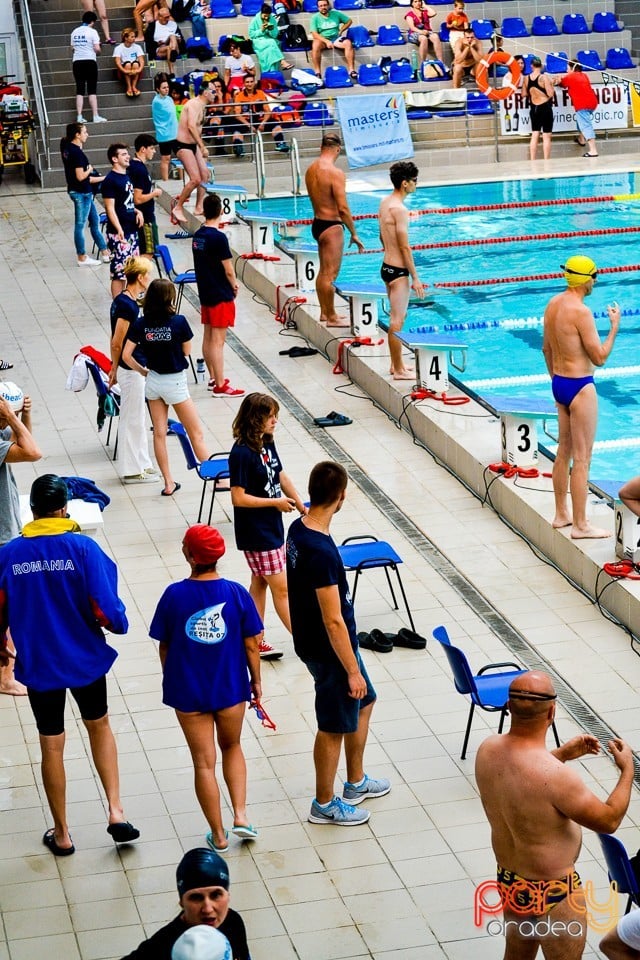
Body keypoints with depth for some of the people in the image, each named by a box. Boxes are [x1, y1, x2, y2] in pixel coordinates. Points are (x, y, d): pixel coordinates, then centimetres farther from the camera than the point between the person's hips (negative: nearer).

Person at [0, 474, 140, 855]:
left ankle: (61, 834, 24)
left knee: (52, 746, 13)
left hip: (37, 664, 1)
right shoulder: (83, 548, -15)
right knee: (99, 726, 24)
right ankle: (116, 811, 17)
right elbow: (106, 608, -18)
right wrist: (118, 624, 5)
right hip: (84, 658, -1)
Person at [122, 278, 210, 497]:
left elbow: (126, 355, -6)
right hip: (175, 382, -4)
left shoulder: (140, 324, -7)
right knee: (196, 434, 4)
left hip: (153, 381, 4)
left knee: (159, 434, 12)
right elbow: (187, 351, -4)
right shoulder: (179, 321, -16)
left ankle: (168, 483, 16)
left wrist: (142, 370, 8)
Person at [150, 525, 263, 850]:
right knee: (232, 747, 25)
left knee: (204, 762, 10)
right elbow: (251, 644, -5)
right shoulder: (236, 593, -11)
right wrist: (256, 680, 10)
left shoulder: (174, 595, -13)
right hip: (231, 688, 1)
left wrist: (171, 682, 11)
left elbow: (164, 646, -5)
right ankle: (240, 815, 13)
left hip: (188, 691, -1)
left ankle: (219, 835, 17)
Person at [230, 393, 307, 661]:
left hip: (272, 527, 9)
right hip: (256, 534, -9)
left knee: (259, 583, 16)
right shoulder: (241, 454, -23)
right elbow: (238, 498, -23)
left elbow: (281, 476, 16)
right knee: (281, 588, 0)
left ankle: (255, 642, 26)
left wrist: (300, 505, 15)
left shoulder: (267, 443, 2)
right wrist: (276, 502, -16)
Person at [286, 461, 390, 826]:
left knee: (364, 702, 25)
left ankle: (356, 782, 41)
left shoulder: (298, 529, -3)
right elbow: (333, 621, -28)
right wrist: (353, 670, -18)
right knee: (334, 727, 9)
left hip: (311, 641, 10)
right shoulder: (322, 553, -32)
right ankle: (325, 804, 26)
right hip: (329, 650, -10)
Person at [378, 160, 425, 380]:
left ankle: (396, 364, 28)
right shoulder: (400, 209, -21)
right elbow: (405, 247, -20)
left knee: (397, 317, 19)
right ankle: (398, 370, 4)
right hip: (398, 271, -10)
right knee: (397, 321, -2)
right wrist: (415, 278, -16)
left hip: (387, 266, 10)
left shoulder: (385, 203, 8)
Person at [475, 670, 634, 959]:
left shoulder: (488, 749, -12)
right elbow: (608, 821, -20)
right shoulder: (555, 776, -35)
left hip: (507, 879, 7)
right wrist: (628, 770, -6)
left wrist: (562, 753, 11)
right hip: (552, 892, -7)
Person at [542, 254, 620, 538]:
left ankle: (561, 514, 28)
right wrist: (615, 326, -9)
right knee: (582, 459, -2)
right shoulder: (580, 311, -22)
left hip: (559, 384, 9)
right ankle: (580, 525, 3)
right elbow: (599, 357, -20)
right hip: (580, 387, -9)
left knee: (564, 451, 18)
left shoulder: (553, 304, 5)